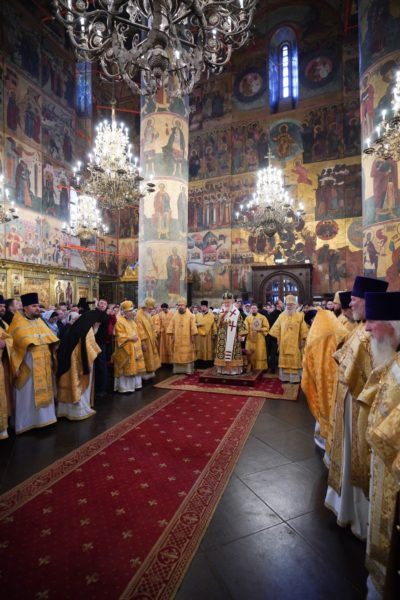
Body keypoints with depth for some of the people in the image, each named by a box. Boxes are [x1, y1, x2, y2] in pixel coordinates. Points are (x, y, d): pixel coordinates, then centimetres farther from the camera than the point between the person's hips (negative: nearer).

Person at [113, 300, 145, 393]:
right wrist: (130, 338, -24)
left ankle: (134, 384, 24)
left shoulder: (131, 321, 13)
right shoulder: (119, 322, -14)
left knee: (134, 367, 14)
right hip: (125, 349, -9)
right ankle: (125, 387, 6)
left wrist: (136, 338, 7)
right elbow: (120, 336, -20)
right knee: (126, 368, -3)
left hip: (134, 348, 9)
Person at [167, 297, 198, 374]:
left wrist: (193, 337, -9)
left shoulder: (190, 315, -4)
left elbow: (193, 327, -6)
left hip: (187, 339, -3)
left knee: (188, 355, 2)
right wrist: (172, 336, 0)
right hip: (177, 340, 3)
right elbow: (171, 327, 5)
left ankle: (188, 370, 9)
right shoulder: (175, 316, 5)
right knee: (177, 355, 7)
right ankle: (178, 370, 16)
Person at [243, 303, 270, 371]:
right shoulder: (248, 318, 8)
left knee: (260, 354, -2)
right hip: (250, 339, 2)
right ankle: (252, 368, 16)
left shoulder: (262, 317, 2)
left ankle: (261, 368, 6)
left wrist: (260, 329, -14)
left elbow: (267, 327, 0)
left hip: (260, 339, -2)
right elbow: (245, 327, 1)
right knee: (251, 355, 5)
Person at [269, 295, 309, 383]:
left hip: (295, 343, -2)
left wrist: (302, 340, -5)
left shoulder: (300, 316, -2)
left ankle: (295, 378, 12)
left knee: (294, 360, 4)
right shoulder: (281, 316, 3)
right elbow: (276, 329, 6)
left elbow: (303, 330, -1)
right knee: (284, 360, 6)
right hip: (284, 343, 2)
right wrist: (278, 339, 2)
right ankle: (285, 377, 14)